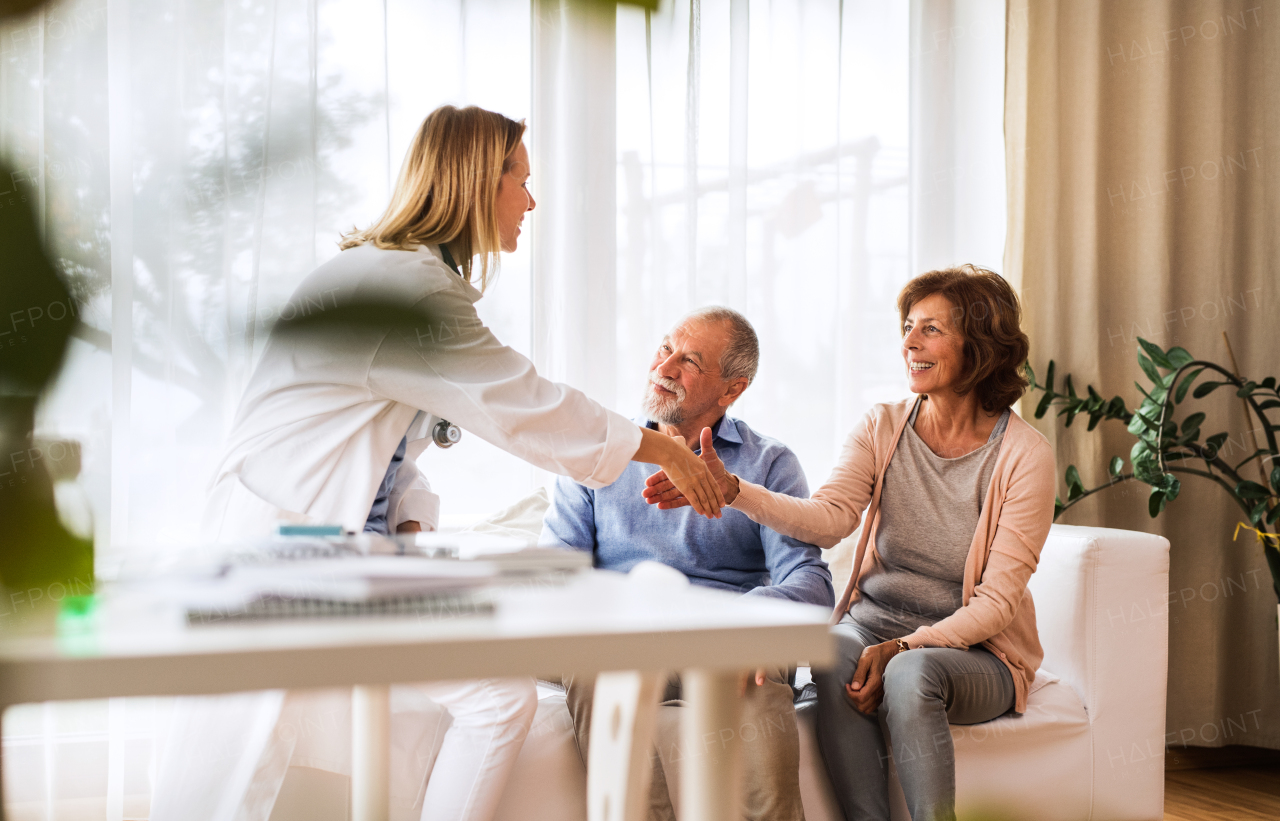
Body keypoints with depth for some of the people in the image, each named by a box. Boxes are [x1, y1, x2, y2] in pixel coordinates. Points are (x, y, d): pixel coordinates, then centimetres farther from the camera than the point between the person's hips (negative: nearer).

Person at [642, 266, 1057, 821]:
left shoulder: (1024, 455, -8)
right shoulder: (882, 429, 3)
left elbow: (997, 600, -11)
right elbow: (828, 517, -15)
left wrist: (903, 647, -24)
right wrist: (731, 490, -32)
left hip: (972, 648, -3)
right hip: (872, 625, 3)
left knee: (912, 673, -36)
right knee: (834, 654, -32)